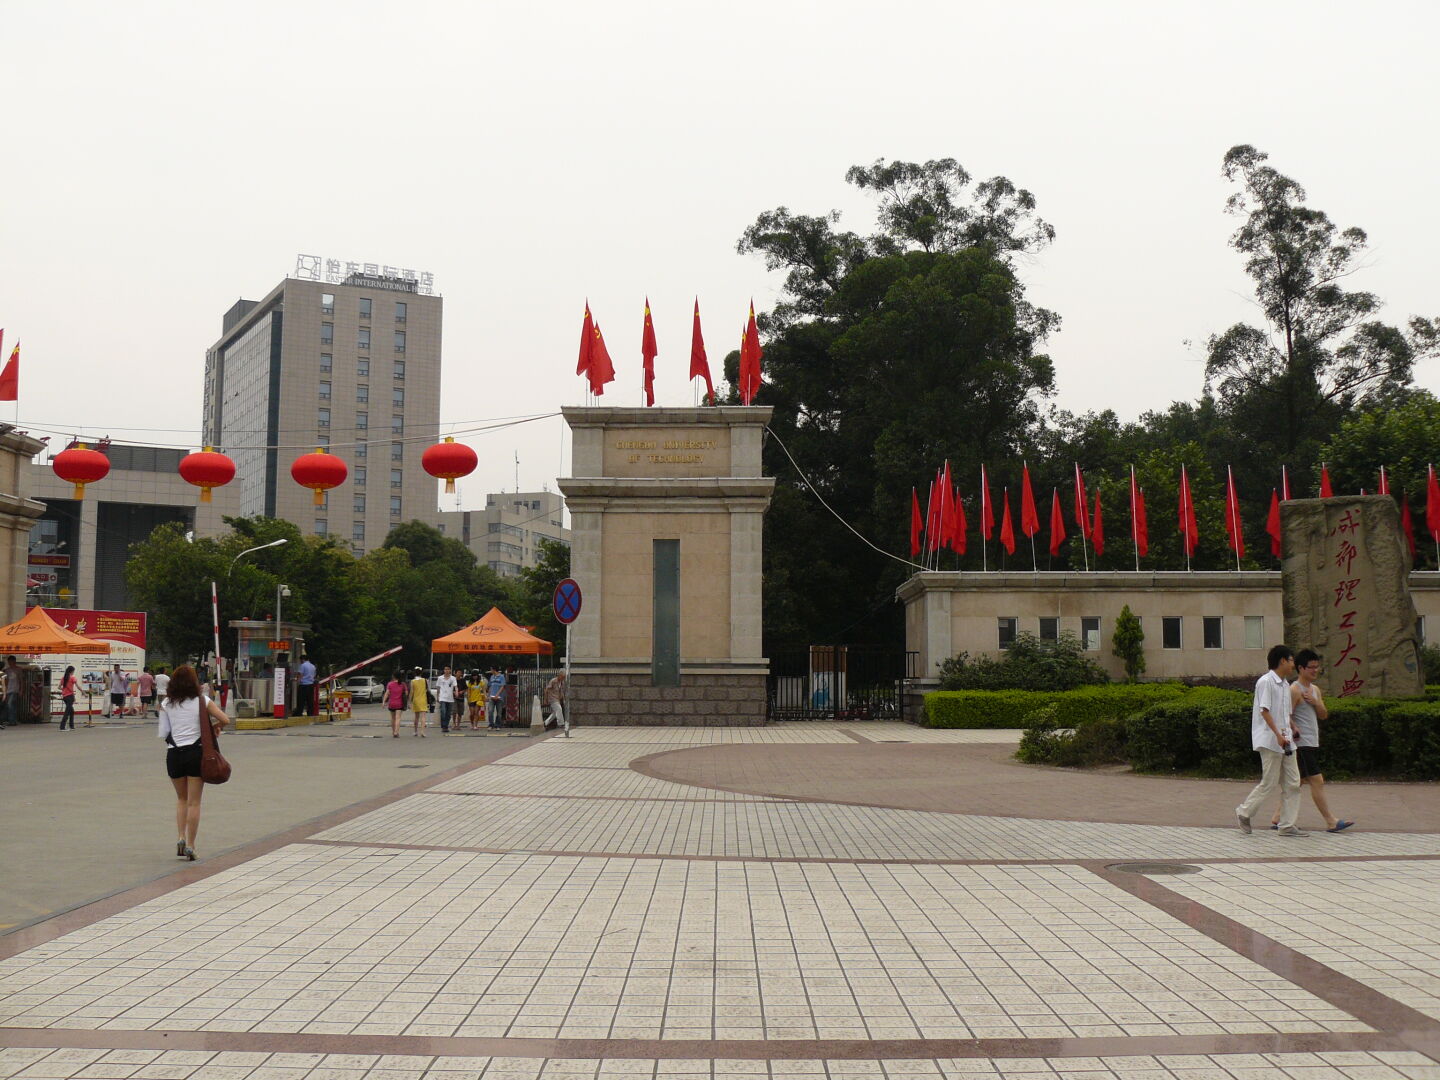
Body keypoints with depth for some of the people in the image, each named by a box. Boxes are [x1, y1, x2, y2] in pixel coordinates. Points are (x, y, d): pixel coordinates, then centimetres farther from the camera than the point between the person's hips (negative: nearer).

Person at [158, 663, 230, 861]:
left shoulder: (166, 704, 1)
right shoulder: (202, 701, -3)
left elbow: (163, 734, -1)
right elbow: (225, 720, -9)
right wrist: (215, 727, 11)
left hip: (174, 755, 2)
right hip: (196, 752, -2)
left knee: (182, 799, 20)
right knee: (194, 802, 4)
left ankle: (181, 838, 7)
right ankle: (190, 845, 3)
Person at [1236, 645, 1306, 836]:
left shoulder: (1285, 685, 17)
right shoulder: (1266, 681, -10)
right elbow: (1264, 710, -17)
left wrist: (1293, 729, 11)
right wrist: (1278, 734, -23)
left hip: (1285, 741, 9)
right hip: (1270, 741, -9)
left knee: (1292, 783, 5)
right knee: (1269, 783, -4)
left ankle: (1287, 825, 8)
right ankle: (1244, 812, 12)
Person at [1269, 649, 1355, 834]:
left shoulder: (1315, 690, 16)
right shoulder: (1294, 690, -11)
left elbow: (1324, 715, 13)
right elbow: (1287, 716, -17)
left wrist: (1315, 702, -5)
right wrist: (1296, 732, -18)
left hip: (1312, 743, 9)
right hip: (1302, 744, -9)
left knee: (1299, 781, 11)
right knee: (1317, 781, -9)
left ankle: (1278, 818, 16)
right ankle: (1331, 822, -7)